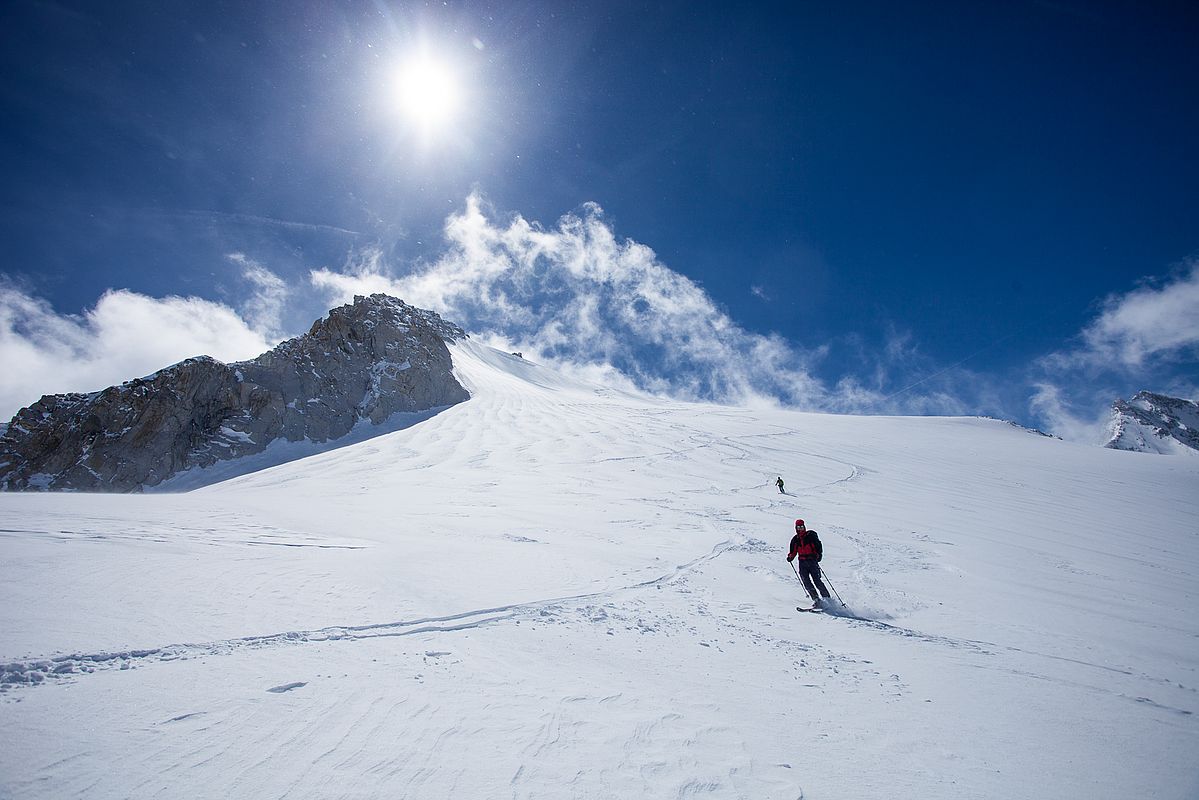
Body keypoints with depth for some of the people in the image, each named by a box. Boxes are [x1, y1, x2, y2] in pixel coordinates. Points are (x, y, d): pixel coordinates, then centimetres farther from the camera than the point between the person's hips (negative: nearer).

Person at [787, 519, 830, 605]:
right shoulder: (795, 539, 14)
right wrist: (790, 557, 1)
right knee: (806, 582, -8)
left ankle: (826, 597, -2)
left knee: (816, 580, -12)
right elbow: (793, 551, 20)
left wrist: (819, 554, -15)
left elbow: (818, 545, 0)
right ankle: (815, 599, -3)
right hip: (802, 562, 3)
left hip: (812, 560, -3)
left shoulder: (811, 535, 3)